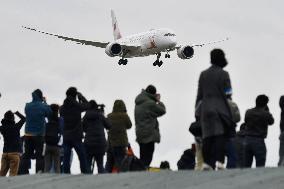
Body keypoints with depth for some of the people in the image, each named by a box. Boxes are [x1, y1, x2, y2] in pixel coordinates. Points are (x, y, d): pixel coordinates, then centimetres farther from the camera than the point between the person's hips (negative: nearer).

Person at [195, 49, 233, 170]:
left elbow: (199, 95, 11)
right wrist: (230, 114, 4)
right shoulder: (223, 74, -2)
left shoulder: (203, 74, 11)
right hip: (220, 109, -4)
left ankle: (207, 162, -2)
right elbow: (227, 93, -3)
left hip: (206, 109, 4)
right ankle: (219, 161, -18)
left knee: (207, 135, 5)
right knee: (220, 136, -5)